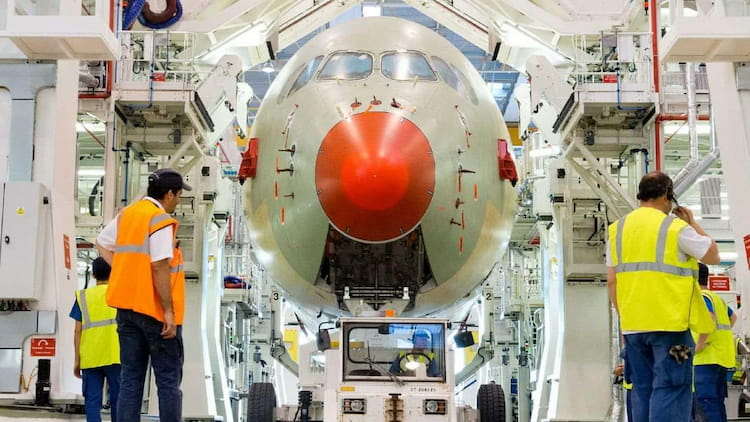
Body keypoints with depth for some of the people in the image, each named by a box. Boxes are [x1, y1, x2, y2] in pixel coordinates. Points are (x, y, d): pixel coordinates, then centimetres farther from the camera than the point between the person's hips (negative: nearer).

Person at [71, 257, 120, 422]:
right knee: (117, 398, 3)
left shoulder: (82, 296, 9)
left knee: (92, 399, 2)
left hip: (90, 358, 1)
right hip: (115, 356, -1)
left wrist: (77, 359, 7)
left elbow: (78, 331, 5)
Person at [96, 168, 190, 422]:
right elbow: (160, 267, -20)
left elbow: (102, 243, 24)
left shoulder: (126, 215, 11)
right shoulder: (160, 220, -14)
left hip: (127, 308, 7)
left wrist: (122, 270, 14)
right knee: (168, 381, 1)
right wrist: (169, 311, -18)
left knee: (130, 379, 9)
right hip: (155, 310, -7)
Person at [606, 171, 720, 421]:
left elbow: (612, 281, 8)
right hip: (670, 324, -5)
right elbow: (713, 257, 4)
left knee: (642, 389, 12)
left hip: (632, 325, 5)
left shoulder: (617, 229, 8)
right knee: (670, 389, -4)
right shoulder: (676, 227, -8)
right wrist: (693, 224, 13)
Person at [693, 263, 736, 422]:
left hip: (707, 357, -10)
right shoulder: (718, 298, 20)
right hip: (723, 356, 10)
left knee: (704, 402, -14)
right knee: (717, 401, 13)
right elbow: (733, 317, 35)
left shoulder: (700, 297, -9)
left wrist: (700, 344, -22)